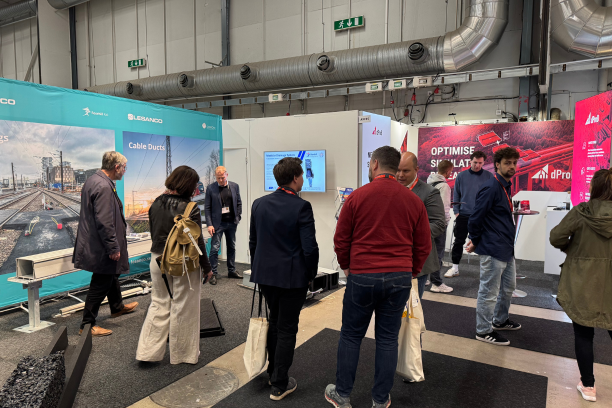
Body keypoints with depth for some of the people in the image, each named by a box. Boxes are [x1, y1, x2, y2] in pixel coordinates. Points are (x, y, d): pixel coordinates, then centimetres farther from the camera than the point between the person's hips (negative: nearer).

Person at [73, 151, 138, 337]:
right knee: (100, 283, 1)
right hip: (101, 247, -11)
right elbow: (104, 222, -28)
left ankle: (117, 307, 46)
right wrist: (113, 247, -21)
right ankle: (87, 325, 13)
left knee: (111, 275, 26)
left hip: (95, 243, 11)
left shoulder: (93, 180, 9)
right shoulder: (103, 187, -25)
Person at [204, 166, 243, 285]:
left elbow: (239, 203, 11)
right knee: (215, 248, -4)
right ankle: (213, 274, 6)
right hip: (218, 223, -3)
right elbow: (207, 207, -4)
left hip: (231, 222, 4)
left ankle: (232, 271, 25)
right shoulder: (210, 188, -5)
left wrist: (238, 218, 2)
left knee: (232, 247, 13)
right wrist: (209, 224, -11)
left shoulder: (234, 186, 3)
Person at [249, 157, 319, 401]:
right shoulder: (301, 207, -17)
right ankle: (279, 385, 18)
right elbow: (309, 248, -17)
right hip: (292, 276, -6)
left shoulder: (259, 204, 1)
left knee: (275, 322, 23)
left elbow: (253, 241, 8)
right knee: (287, 329, 7)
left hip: (265, 273, 6)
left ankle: (274, 371, 38)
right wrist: (311, 274, -1)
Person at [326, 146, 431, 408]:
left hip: (362, 276, -2)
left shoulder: (357, 196, -6)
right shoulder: (414, 200, 1)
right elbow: (424, 245, 6)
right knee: (388, 339, 13)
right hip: (399, 278, 3)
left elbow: (341, 239, 0)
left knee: (351, 336, 13)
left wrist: (346, 267, 16)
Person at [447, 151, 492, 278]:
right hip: (463, 215, 1)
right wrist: (456, 211, 0)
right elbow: (456, 195, 7)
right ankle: (455, 268, 16)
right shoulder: (461, 176, 4)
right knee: (459, 241, 6)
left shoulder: (489, 177, 1)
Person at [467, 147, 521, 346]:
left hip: (506, 248, 10)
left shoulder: (505, 186, 12)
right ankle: (483, 331, 15)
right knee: (489, 292, 1)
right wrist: (475, 240, -6)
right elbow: (476, 217, -20)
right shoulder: (491, 188, -19)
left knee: (509, 286, 23)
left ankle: (500, 320, 41)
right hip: (493, 249, -10)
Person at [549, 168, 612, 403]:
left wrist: (570, 248, 9)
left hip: (582, 283, -2)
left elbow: (556, 238, -10)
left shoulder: (580, 212, -12)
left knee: (583, 334, 10)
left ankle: (588, 386, 21)